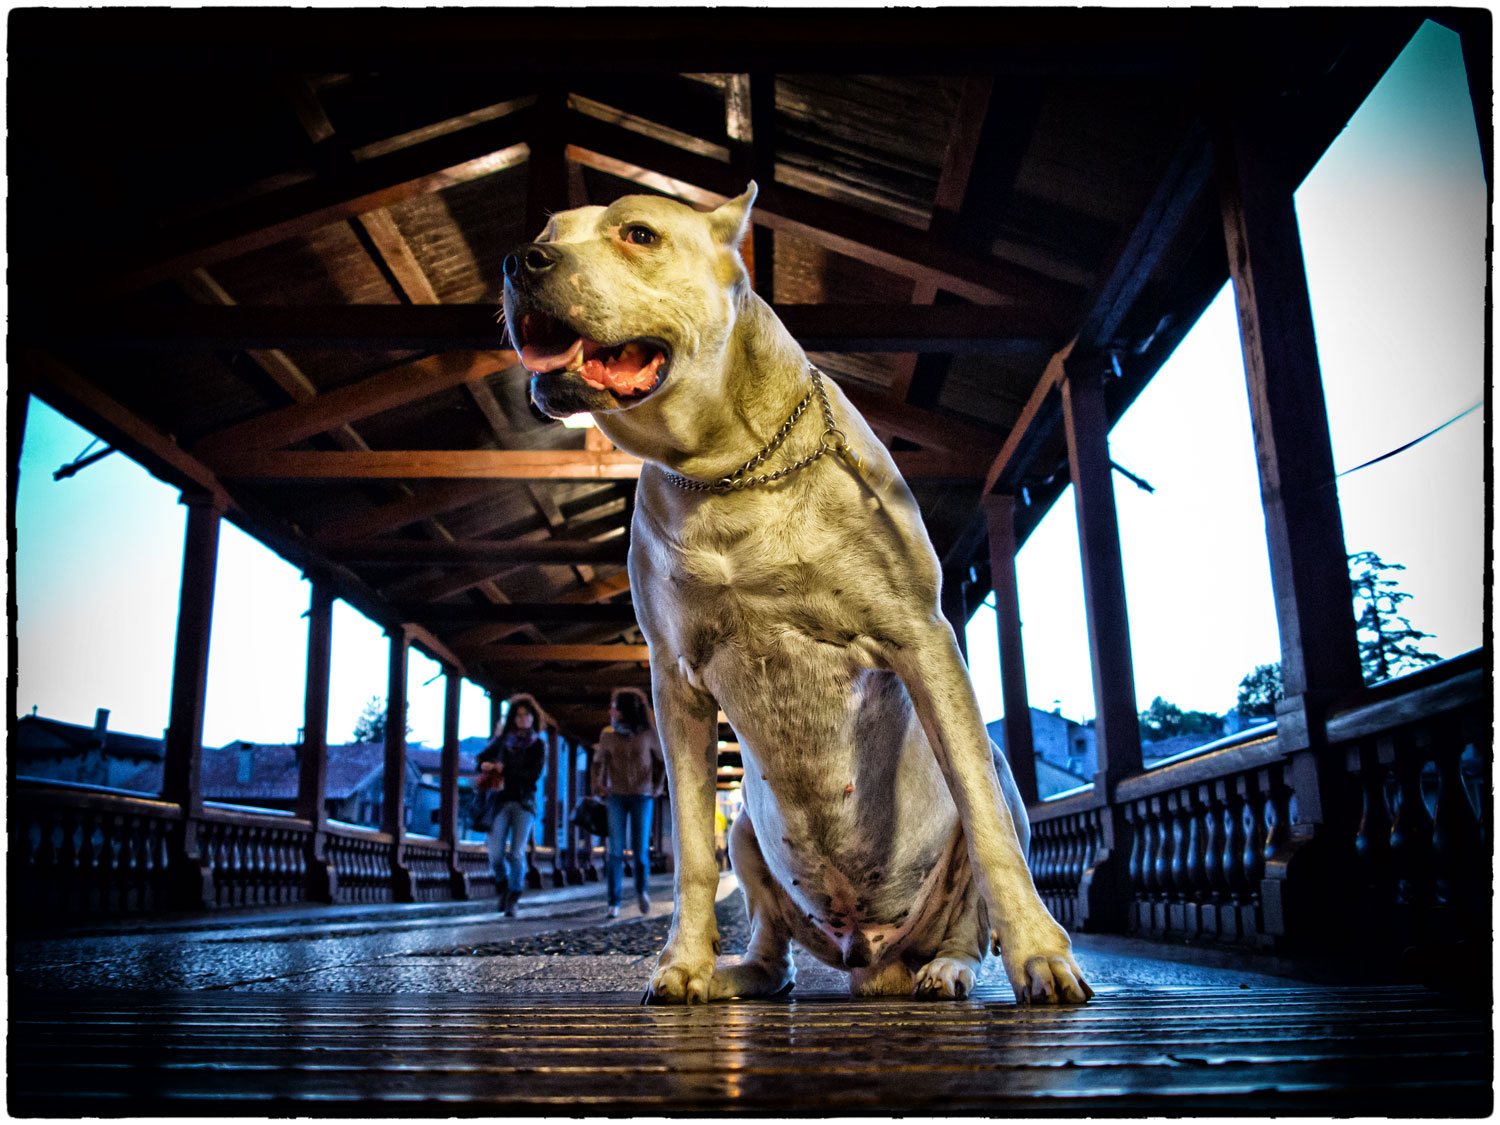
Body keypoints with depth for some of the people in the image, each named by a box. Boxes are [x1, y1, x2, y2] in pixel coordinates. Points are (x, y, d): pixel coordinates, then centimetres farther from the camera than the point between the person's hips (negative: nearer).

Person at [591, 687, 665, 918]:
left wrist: (657, 787, 7)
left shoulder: (648, 734, -5)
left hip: (642, 797, -1)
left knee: (640, 850, -2)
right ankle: (614, 903, -1)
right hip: (616, 797, 1)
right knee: (616, 850, -6)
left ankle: (641, 890, 26)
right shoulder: (608, 735, -1)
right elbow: (598, 763, 15)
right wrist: (598, 787, 3)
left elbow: (662, 761, 10)